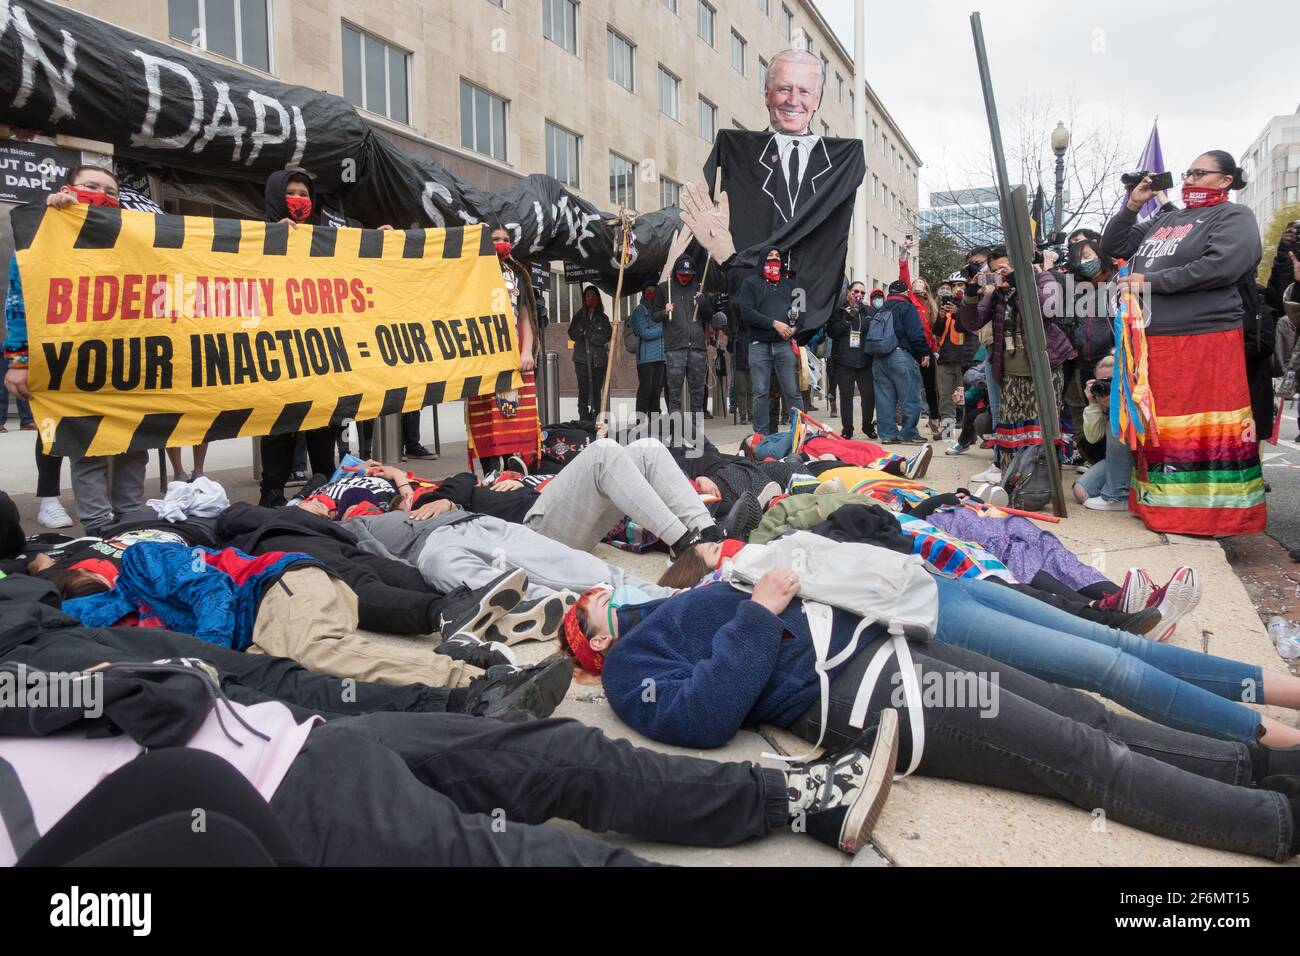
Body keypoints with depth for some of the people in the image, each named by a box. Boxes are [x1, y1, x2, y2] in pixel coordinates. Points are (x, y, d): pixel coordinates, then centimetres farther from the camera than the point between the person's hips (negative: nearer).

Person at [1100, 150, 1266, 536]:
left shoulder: (1234, 217, 1)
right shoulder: (1164, 220, 22)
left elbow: (1221, 266, -16)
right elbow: (1113, 246, 23)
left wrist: (1151, 282, -12)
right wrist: (1132, 206, 8)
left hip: (1204, 341, -7)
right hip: (1150, 341, 7)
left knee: (1206, 431, -6)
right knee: (1158, 427, 10)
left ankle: (1217, 515, 1)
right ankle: (1159, 504, 20)